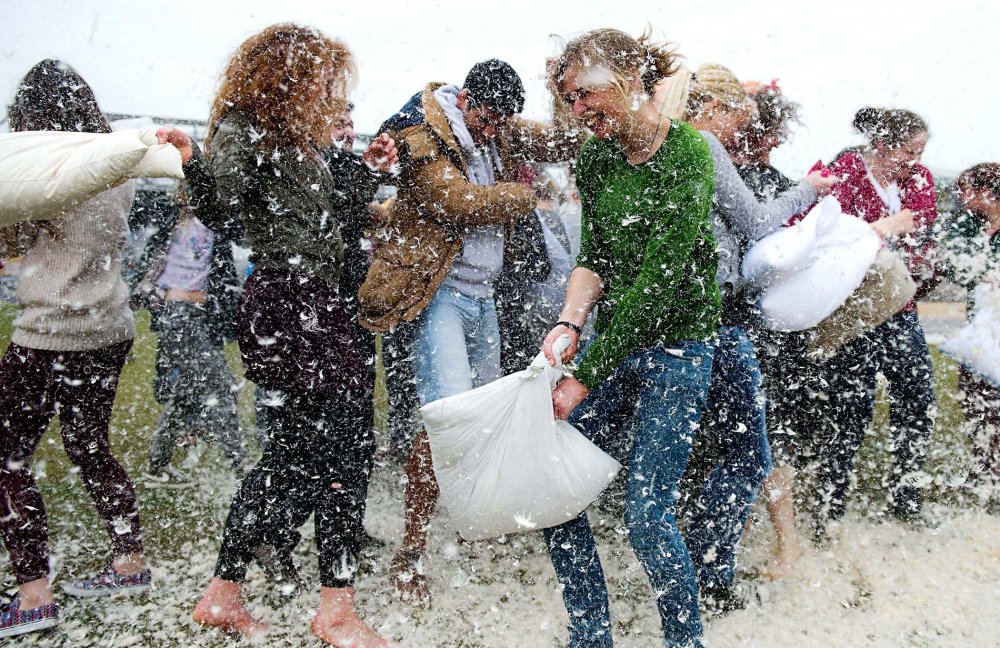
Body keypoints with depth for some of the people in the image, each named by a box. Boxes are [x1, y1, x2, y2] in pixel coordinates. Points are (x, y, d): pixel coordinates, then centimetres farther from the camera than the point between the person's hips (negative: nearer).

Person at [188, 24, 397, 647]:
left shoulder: (297, 136, 21)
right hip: (289, 301, -10)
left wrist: (366, 166, 16)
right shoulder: (241, 128, -6)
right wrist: (190, 167, -43)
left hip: (315, 303, 10)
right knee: (348, 444, -7)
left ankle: (224, 595, 25)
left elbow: (323, 213, 24)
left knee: (294, 450, 13)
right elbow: (228, 194, -24)